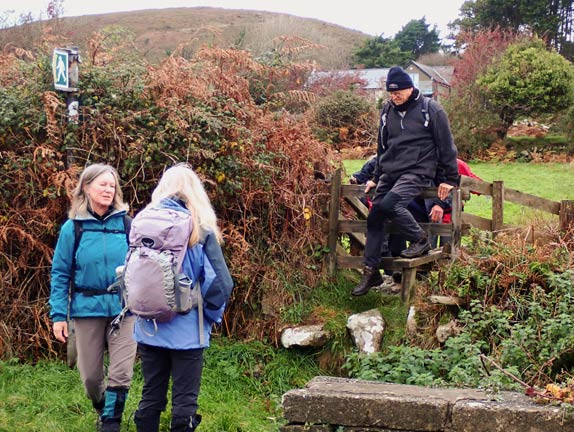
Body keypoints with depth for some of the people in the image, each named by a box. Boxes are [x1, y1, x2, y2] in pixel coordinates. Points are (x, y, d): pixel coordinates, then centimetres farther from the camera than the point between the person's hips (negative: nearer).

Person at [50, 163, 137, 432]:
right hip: (87, 309, 0)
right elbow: (60, 274, -1)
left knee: (121, 372, -4)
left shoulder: (126, 224, 0)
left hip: (123, 309, 0)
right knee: (90, 375, 10)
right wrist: (58, 314, -8)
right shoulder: (73, 228, -2)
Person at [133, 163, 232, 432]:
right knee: (184, 401, 4)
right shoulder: (200, 228, -8)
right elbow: (217, 279, -12)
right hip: (187, 331, -4)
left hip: (149, 328, 4)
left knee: (151, 398, 14)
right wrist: (213, 316, 3)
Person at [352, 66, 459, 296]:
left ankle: (420, 240, -6)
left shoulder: (431, 110, -6)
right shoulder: (388, 112, 12)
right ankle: (370, 271, 6)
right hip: (390, 173, 7)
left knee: (389, 204, -29)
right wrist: (376, 177, 23)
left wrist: (450, 179, -3)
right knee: (375, 217, -2)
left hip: (417, 172, -6)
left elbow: (446, 146, -2)